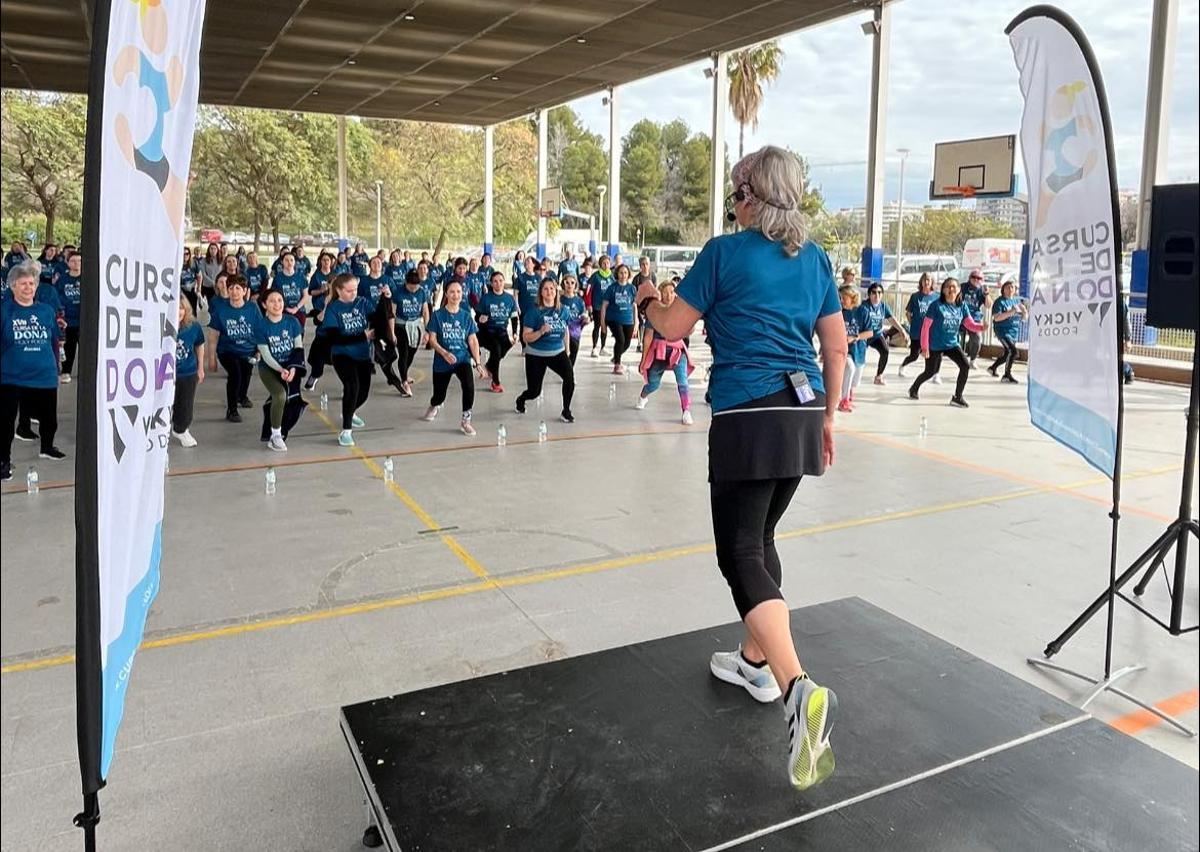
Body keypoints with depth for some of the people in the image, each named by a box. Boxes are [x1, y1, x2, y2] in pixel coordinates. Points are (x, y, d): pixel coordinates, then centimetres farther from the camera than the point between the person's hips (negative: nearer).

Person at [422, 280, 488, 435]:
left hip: (463, 359, 1)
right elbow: (432, 339, -8)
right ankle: (434, 406, 53)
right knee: (439, 395, 12)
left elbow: (473, 341, 0)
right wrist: (445, 353, -24)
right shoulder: (438, 315, -5)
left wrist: (478, 363, -7)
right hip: (442, 361, 0)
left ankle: (465, 421, -10)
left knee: (469, 386, -28)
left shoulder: (466, 316, 1)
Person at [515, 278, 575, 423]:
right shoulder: (534, 311, -13)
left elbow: (566, 331, 15)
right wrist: (541, 331, -30)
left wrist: (567, 351, 18)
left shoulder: (562, 311, 0)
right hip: (536, 355, -3)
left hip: (558, 353, 3)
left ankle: (566, 411, -6)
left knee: (570, 377, -25)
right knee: (534, 392, 5)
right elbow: (526, 337, -14)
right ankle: (520, 400, 43)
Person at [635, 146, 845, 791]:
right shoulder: (814, 258, 12)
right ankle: (756, 660, 32)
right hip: (803, 415, 7)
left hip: (748, 417, -6)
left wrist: (647, 300, 22)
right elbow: (837, 348, 13)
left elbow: (671, 327, 1)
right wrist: (827, 418, 21)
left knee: (740, 552, -6)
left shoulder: (726, 252, -4)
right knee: (760, 537, 20)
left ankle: (800, 689, -22)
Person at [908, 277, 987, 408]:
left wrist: (981, 327, -24)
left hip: (952, 344, 4)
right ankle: (913, 389, 36)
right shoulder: (936, 305, -14)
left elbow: (970, 324, -1)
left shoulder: (962, 306, -1)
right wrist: (924, 347, -15)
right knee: (930, 372, 6)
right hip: (935, 345, -4)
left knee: (965, 366, -12)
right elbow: (926, 326, -13)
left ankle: (957, 397, 0)